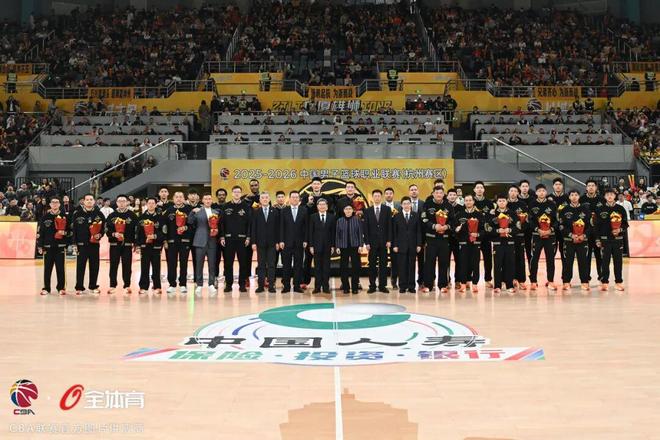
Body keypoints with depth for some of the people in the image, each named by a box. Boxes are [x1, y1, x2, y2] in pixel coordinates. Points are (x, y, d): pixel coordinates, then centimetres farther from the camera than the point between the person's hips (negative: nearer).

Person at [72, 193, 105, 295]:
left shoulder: (99, 214, 4)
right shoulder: (77, 214, 0)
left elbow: (103, 227, 11)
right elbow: (73, 229, 1)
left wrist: (99, 234, -8)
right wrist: (74, 243, -2)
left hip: (94, 244, 2)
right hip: (81, 244, -2)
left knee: (94, 266, 7)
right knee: (80, 266, 1)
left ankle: (93, 286, 18)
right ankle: (79, 287, 8)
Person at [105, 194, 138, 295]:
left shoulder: (132, 215, 3)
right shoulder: (111, 216, 9)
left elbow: (137, 230, 0)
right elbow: (107, 230, 8)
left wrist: (136, 244, -5)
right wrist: (113, 234, -13)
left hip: (127, 245, -2)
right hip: (114, 245, 2)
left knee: (127, 266, 1)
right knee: (113, 266, 3)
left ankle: (127, 286, 8)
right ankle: (112, 286, 11)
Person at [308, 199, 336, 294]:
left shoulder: (332, 217, 5)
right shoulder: (313, 217, 4)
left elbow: (333, 232, 4)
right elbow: (311, 232, 2)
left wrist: (333, 246, -1)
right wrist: (311, 245, -4)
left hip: (327, 246, 1)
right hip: (317, 245, 0)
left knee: (326, 267, 3)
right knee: (317, 267, 3)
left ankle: (326, 287, 8)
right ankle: (317, 287, 6)